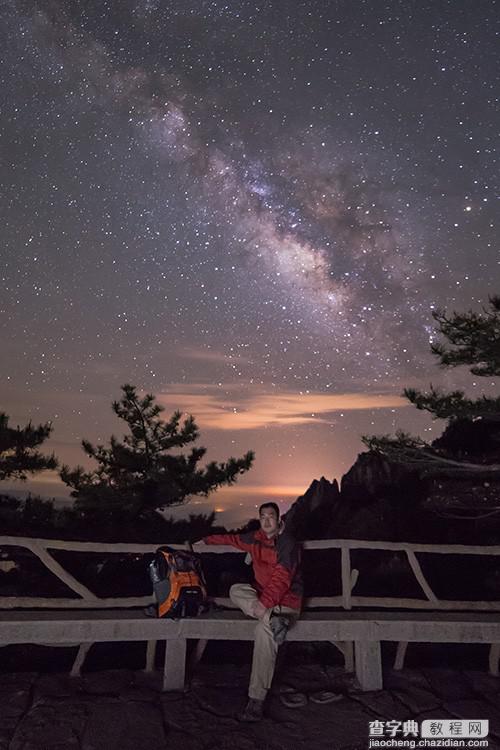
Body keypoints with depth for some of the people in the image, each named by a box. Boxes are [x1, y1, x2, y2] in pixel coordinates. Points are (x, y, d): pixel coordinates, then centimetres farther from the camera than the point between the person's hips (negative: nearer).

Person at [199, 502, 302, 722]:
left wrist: (265, 602, -39)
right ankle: (273, 619, -35)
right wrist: (209, 540, 33)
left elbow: (281, 578, -27)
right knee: (236, 590, -20)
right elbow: (235, 539, 27)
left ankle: (256, 701, -29)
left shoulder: (287, 544, -16)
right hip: (262, 594, 7)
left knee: (264, 630, -33)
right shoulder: (256, 538, 6)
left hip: (285, 600, -7)